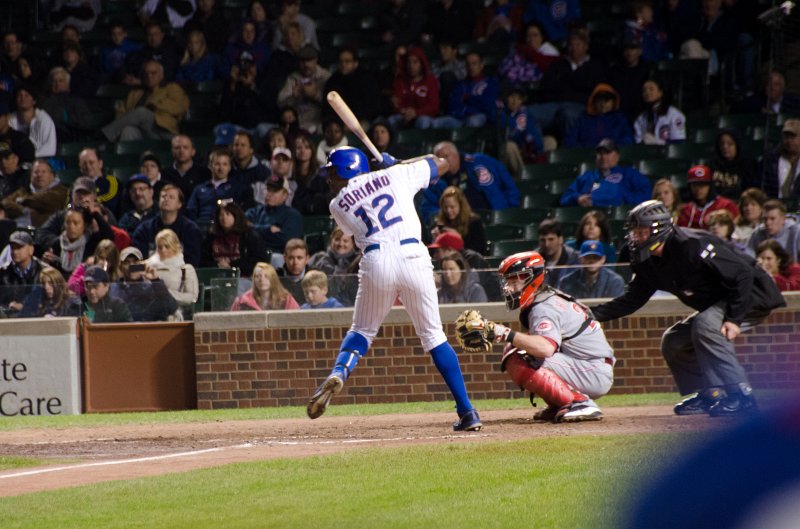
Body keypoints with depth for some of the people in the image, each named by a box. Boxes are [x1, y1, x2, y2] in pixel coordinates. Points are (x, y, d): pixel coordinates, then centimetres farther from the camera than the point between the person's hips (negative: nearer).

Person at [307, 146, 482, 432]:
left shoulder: (338, 205, 16)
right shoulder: (396, 175, 17)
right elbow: (441, 163, 27)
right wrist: (398, 163, 41)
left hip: (377, 262, -1)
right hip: (413, 256, 1)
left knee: (362, 330, 20)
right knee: (433, 335, 11)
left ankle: (338, 373, -12)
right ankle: (467, 411, 5)